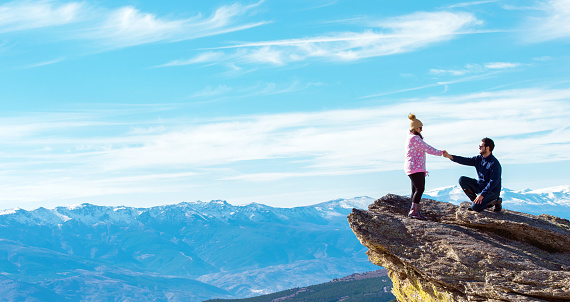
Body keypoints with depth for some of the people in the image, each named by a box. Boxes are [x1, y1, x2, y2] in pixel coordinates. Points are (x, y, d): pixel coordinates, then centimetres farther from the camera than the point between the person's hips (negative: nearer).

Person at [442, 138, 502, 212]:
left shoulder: (494, 163, -22)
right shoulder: (479, 159, 2)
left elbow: (493, 182, -25)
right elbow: (465, 160, -6)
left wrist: (482, 195, -31)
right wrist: (449, 156, -18)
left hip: (492, 191, -8)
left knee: (476, 207, -26)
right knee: (462, 180, -4)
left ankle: (495, 201, 0)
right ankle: (475, 201, 0)